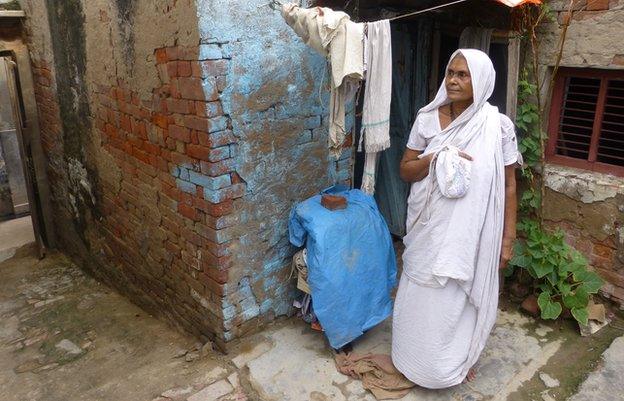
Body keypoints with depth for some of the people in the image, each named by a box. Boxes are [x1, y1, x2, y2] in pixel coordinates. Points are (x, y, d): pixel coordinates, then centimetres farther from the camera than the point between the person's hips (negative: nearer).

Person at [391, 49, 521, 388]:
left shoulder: (499, 126, -8)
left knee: (462, 296, 15)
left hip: (471, 232, -1)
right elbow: (405, 170, 0)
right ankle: (416, 357, 39)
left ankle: (458, 359, 42)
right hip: (429, 229, 1)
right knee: (421, 295, 14)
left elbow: (508, 186, -2)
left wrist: (507, 238, -1)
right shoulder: (427, 118, -4)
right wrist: (435, 158, -20)